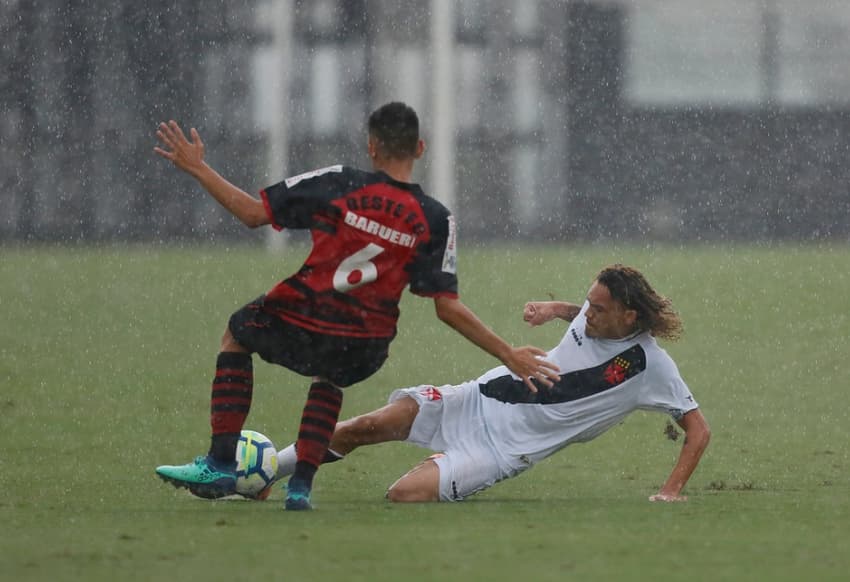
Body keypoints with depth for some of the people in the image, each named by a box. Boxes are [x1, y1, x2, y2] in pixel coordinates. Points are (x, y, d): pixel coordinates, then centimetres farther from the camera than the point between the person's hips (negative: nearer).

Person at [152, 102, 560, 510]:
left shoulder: (338, 184, -5)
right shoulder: (435, 220, -1)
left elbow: (254, 213, -4)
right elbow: (448, 307, -2)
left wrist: (197, 168, 8)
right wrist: (509, 356, 5)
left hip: (297, 329, -2)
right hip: (363, 354, 2)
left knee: (237, 333, 32)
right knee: (329, 377, 40)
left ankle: (220, 464, 23)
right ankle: (301, 485, 25)